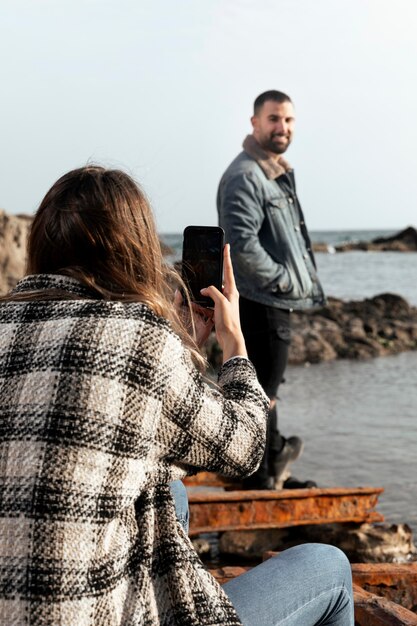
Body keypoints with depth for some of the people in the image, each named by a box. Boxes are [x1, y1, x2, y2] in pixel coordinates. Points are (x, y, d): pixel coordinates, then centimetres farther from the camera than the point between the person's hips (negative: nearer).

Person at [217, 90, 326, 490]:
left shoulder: (279, 174, 19)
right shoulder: (244, 176, -15)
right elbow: (241, 245, -25)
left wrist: (307, 281, 15)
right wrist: (286, 280, -17)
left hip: (276, 304, 11)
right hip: (259, 305, -11)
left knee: (265, 391, 20)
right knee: (261, 394, -3)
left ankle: (273, 468, 32)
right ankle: (260, 478, 7)